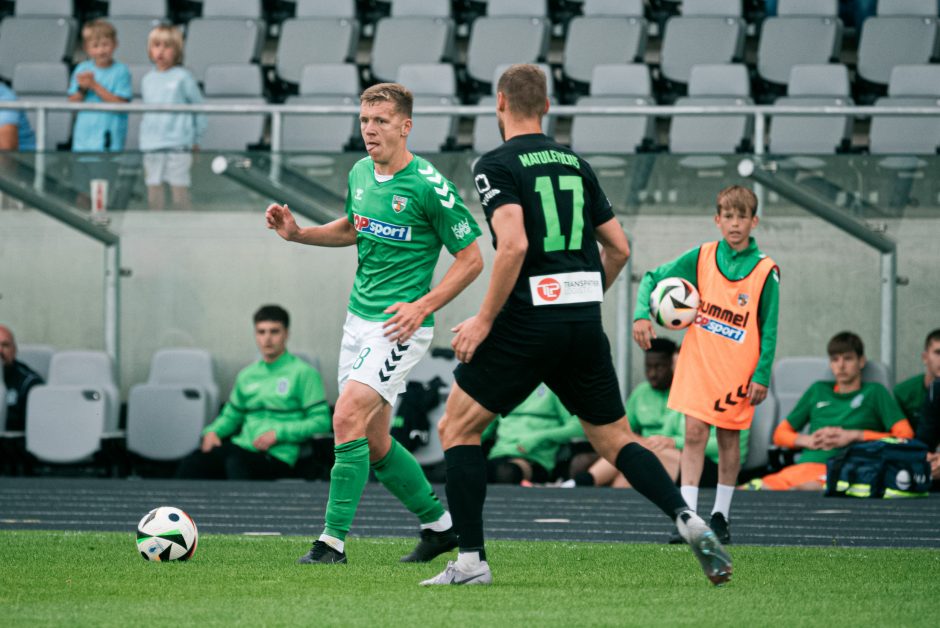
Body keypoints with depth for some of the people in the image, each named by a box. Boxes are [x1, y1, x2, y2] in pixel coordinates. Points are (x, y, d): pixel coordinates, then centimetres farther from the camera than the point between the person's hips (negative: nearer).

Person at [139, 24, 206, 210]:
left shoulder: (182, 77, -2)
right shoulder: (147, 80, 12)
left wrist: (195, 137, 5)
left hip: (178, 146, -4)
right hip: (151, 146, 4)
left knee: (179, 193, -4)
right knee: (154, 195, 5)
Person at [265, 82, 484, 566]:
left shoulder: (429, 187, -15)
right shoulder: (360, 174, 7)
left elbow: (471, 258, -10)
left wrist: (422, 307, -19)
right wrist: (297, 232, 10)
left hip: (399, 326, -8)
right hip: (358, 320, 8)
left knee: (348, 418, -20)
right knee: (373, 443, 10)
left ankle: (334, 540, -17)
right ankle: (439, 525, 28)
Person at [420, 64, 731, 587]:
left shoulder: (497, 166, -6)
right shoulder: (576, 163, 13)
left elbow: (513, 244, -20)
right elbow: (619, 248, 15)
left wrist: (484, 320, -13)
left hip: (528, 323, -6)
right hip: (585, 324, 6)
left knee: (457, 428, 8)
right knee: (614, 439, 15)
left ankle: (472, 560, 1)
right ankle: (689, 521, -5)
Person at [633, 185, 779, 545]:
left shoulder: (765, 271, -5)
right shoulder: (701, 258, -1)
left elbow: (769, 328, -2)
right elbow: (652, 278, 5)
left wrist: (762, 376, -6)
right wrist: (641, 315, -12)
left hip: (738, 370, -1)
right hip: (698, 363, 1)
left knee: (729, 437, 7)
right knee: (694, 434, -6)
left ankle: (721, 515, 19)